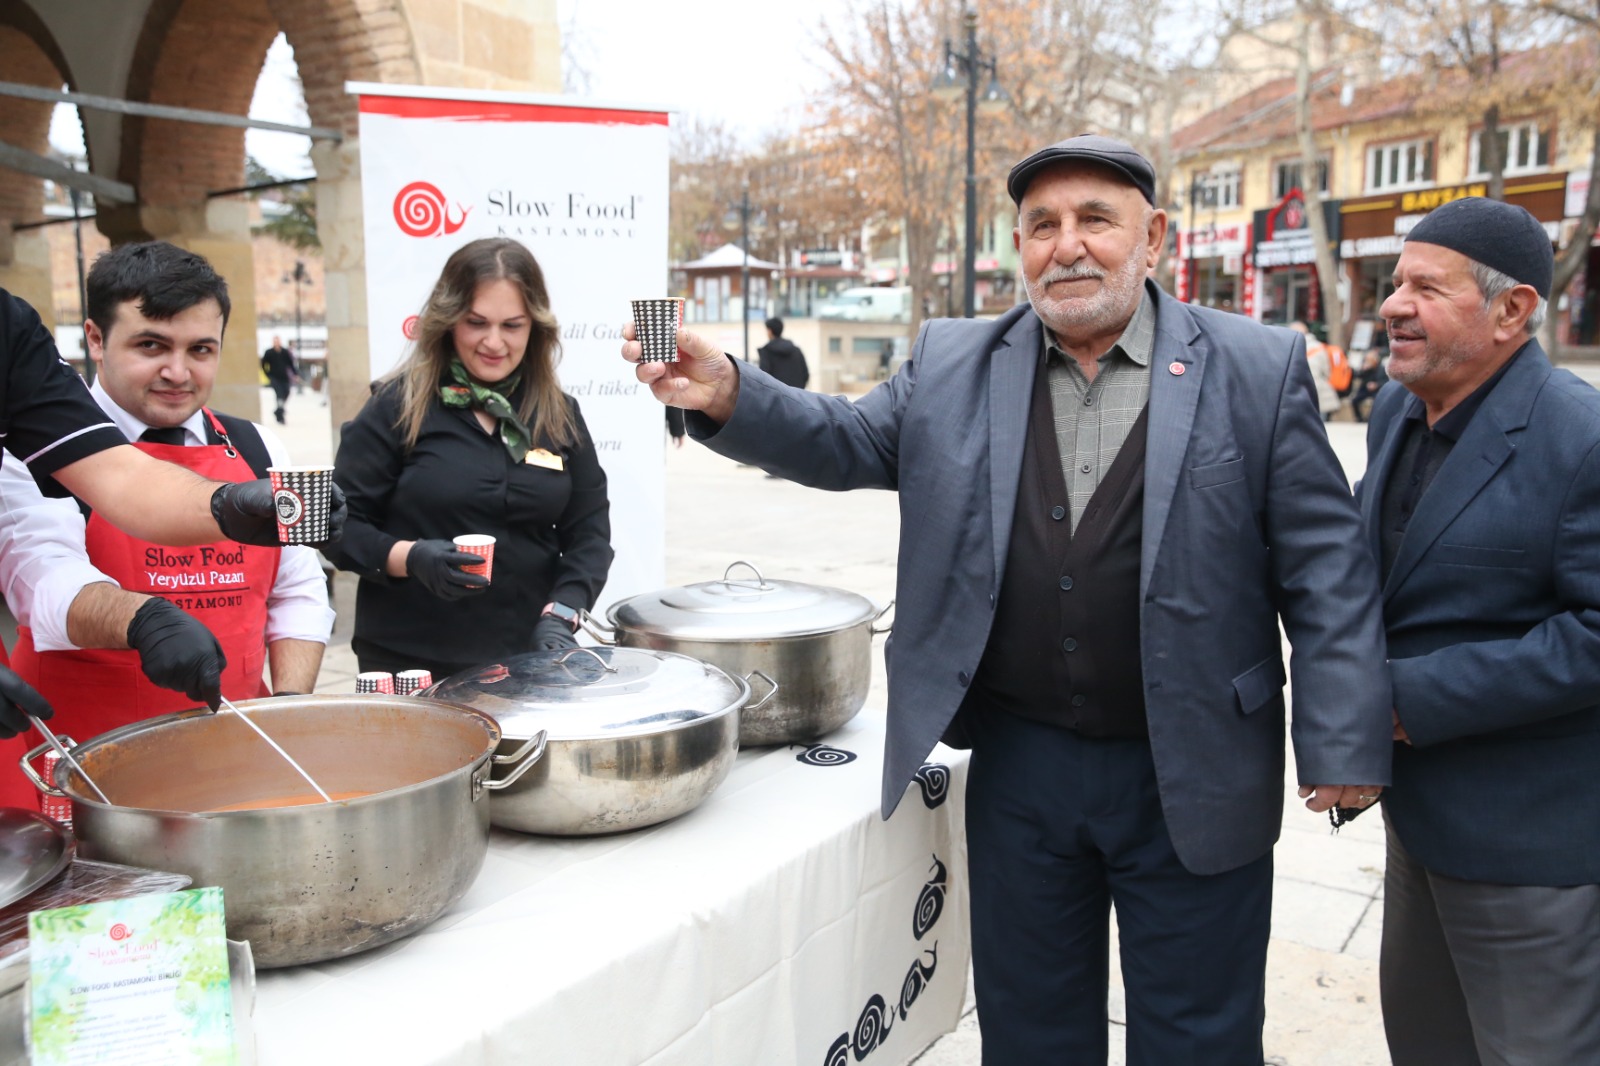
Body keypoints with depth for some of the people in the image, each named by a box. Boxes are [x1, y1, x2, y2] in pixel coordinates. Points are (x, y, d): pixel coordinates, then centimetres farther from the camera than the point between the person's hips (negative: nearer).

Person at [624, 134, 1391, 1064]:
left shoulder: (1259, 371, -5)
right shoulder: (955, 366, 3)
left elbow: (1325, 568, -6)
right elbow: (846, 442, 3)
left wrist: (1342, 743, -8)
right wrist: (728, 395, -16)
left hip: (1193, 780, -2)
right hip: (1019, 768, 3)